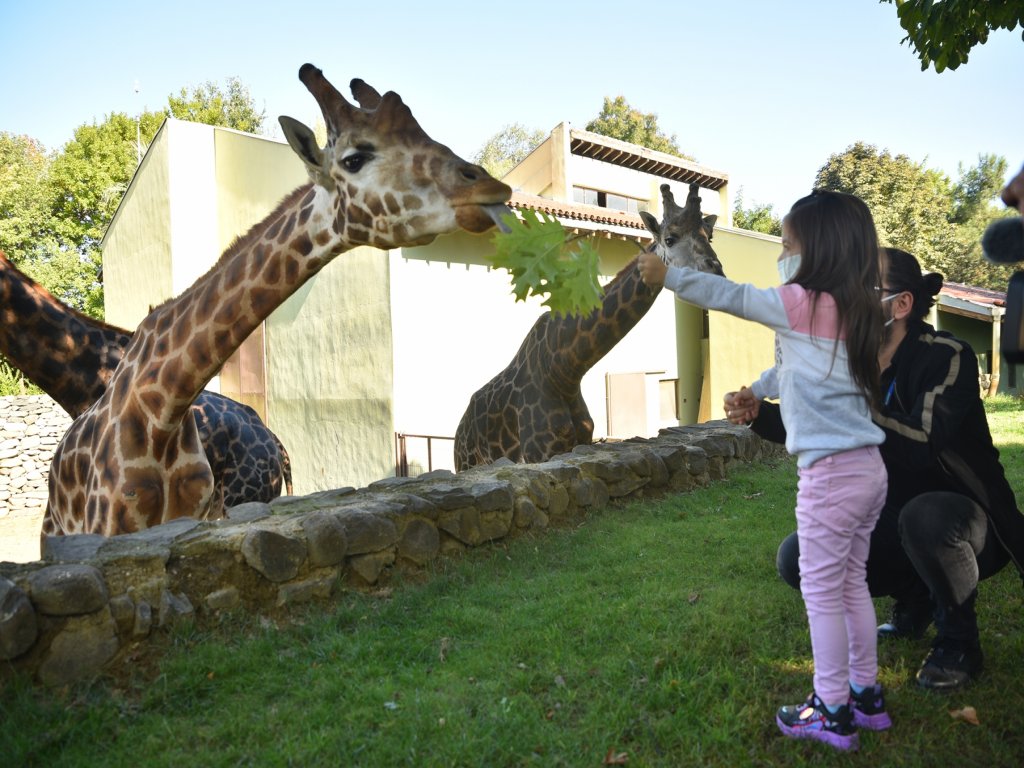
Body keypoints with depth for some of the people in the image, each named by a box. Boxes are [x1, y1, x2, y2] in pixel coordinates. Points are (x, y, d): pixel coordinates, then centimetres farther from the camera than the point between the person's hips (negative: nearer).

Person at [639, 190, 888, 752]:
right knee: (851, 584, 19)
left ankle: (832, 712, 15)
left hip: (831, 473, -9)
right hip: (867, 469, 9)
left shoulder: (804, 303, -13)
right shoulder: (851, 308, 12)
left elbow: (727, 295, -4)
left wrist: (666, 275, 5)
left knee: (821, 591, 3)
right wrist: (754, 391, 27)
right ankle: (865, 695, 31)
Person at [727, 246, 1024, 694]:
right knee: (797, 559, -9)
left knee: (924, 516, -40)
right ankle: (914, 596, 15)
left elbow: (923, 443, -36)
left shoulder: (947, 357, -22)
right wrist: (759, 413, -16)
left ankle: (958, 640, -10)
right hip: (894, 522, 6)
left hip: (963, 516, -6)